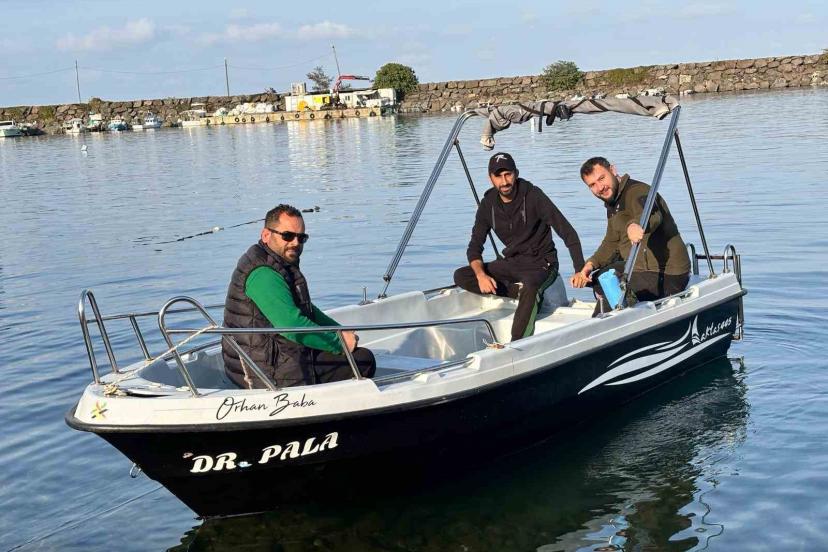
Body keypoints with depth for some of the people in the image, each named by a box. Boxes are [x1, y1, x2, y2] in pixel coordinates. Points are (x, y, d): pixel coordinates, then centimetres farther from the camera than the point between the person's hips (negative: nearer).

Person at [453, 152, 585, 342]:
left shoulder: (533, 196, -15)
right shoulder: (488, 204, -1)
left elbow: (568, 233, -17)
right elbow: (475, 246, 0)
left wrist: (581, 271, -26)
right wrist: (481, 274, -21)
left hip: (541, 262, -6)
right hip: (511, 262, 6)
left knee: (529, 286, -40)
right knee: (461, 276, -12)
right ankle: (531, 296, -15)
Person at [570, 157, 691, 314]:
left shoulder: (637, 191, -18)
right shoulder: (613, 205, 15)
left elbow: (653, 215, -40)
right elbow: (611, 244, 18)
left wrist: (635, 225, -62)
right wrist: (591, 264, 1)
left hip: (667, 277, -11)